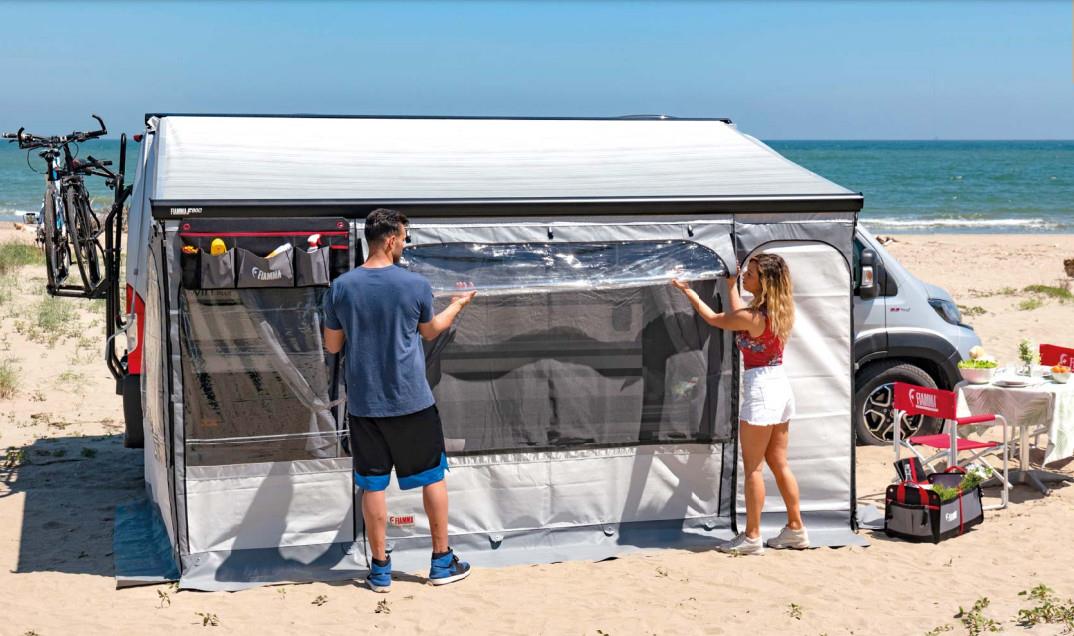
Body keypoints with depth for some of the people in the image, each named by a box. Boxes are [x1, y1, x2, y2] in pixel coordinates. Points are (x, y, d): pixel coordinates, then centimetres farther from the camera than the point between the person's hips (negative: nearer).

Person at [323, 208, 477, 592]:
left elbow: (332, 346, 5)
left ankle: (380, 571, 15)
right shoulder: (415, 285, -9)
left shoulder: (340, 288, -5)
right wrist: (458, 305, 27)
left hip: (364, 404, 2)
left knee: (373, 486, 9)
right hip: (412, 401, -1)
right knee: (433, 477, 14)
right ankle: (443, 562, 22)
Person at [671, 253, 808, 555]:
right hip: (780, 385, 9)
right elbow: (737, 316, 22)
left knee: (752, 468, 0)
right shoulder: (777, 311, 5)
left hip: (761, 389, -9)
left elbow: (715, 319, -4)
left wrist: (689, 292, 10)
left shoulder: (753, 317, -19)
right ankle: (795, 529, 21)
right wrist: (731, 284, 32)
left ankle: (752, 537, 5)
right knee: (779, 464, 16)